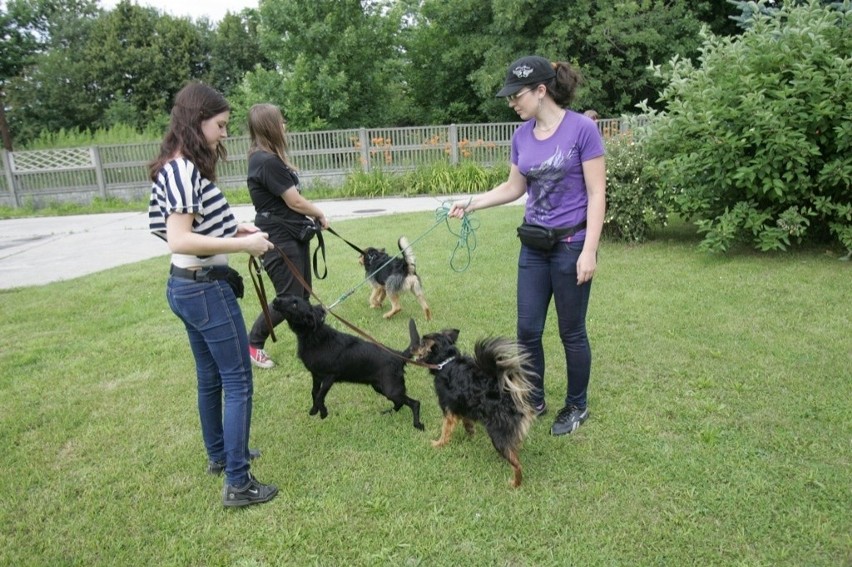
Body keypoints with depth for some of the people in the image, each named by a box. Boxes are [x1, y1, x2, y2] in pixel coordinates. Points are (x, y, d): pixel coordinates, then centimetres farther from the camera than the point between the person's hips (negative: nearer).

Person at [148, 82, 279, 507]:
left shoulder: (182, 168, 10)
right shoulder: (183, 169, -19)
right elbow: (179, 240, -27)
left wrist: (234, 229, 5)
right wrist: (242, 245, -23)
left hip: (187, 287, 10)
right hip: (207, 290, -10)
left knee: (210, 377, 22)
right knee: (238, 382, -1)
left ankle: (218, 455, 39)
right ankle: (237, 484, 7)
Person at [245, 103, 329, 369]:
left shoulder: (270, 158, 13)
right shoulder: (267, 162, -21)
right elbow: (295, 201, -17)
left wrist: (313, 216, -2)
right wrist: (320, 215, 0)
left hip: (292, 234, 10)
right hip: (278, 239, -10)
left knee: (303, 294, 14)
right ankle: (252, 344, 14)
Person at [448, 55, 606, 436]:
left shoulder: (582, 128, -14)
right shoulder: (522, 135, 3)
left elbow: (596, 194, -14)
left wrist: (589, 250, -19)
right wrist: (471, 204, 4)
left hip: (571, 244, -5)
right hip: (534, 245, 6)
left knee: (571, 332, 8)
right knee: (527, 330, 9)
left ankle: (577, 406, 28)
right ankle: (534, 400, 29)